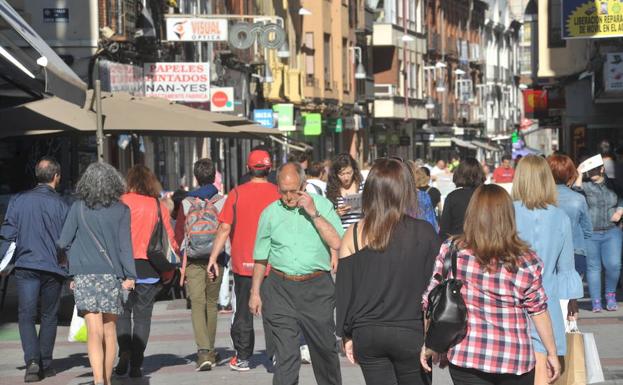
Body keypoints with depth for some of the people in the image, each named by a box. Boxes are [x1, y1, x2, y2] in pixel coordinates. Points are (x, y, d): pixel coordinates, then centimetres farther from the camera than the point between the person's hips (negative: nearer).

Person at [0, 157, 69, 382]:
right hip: (53, 268, 0)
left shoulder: (19, 201, 2)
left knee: (26, 316, 2)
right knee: (49, 316, 13)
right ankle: (45, 364, 15)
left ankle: (32, 361, -16)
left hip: (26, 265, 0)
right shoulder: (60, 205, -3)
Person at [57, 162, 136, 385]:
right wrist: (130, 276, -4)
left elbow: (64, 242, 3)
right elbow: (125, 245, -5)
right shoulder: (121, 210, 0)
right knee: (109, 330, 13)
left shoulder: (78, 208, 0)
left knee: (94, 331, -7)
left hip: (84, 275, -1)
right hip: (111, 274, 1)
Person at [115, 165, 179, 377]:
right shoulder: (159, 206, 4)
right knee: (142, 316, 6)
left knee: (123, 312, 13)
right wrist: (168, 269, 14)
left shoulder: (122, 203, -2)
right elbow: (170, 239, 5)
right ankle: (136, 364, 1)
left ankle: (124, 352, -7)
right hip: (150, 268, 1)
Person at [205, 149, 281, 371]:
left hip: (243, 263, 0)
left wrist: (213, 257, -1)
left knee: (243, 312, 10)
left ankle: (242, 358, 14)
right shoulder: (278, 193, -4)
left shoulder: (237, 194, -4)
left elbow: (225, 228, -7)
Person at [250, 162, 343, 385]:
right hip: (280, 289, 0)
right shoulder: (270, 213, 7)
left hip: (317, 288, 0)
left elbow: (337, 243, -11)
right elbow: (261, 257, 13)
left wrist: (313, 213, -13)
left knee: (325, 348, 11)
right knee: (286, 353, -6)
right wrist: (255, 292, 11)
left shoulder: (322, 205, 2)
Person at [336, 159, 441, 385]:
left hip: (367, 333, 2)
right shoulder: (424, 234, -7)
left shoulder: (354, 235, -2)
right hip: (411, 333, -2)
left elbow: (343, 289, 2)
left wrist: (347, 336, 12)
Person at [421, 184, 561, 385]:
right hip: (516, 360, 0)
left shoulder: (451, 251, -5)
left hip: (466, 355, 0)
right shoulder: (527, 261, -5)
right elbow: (538, 310, 1)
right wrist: (552, 353, 13)